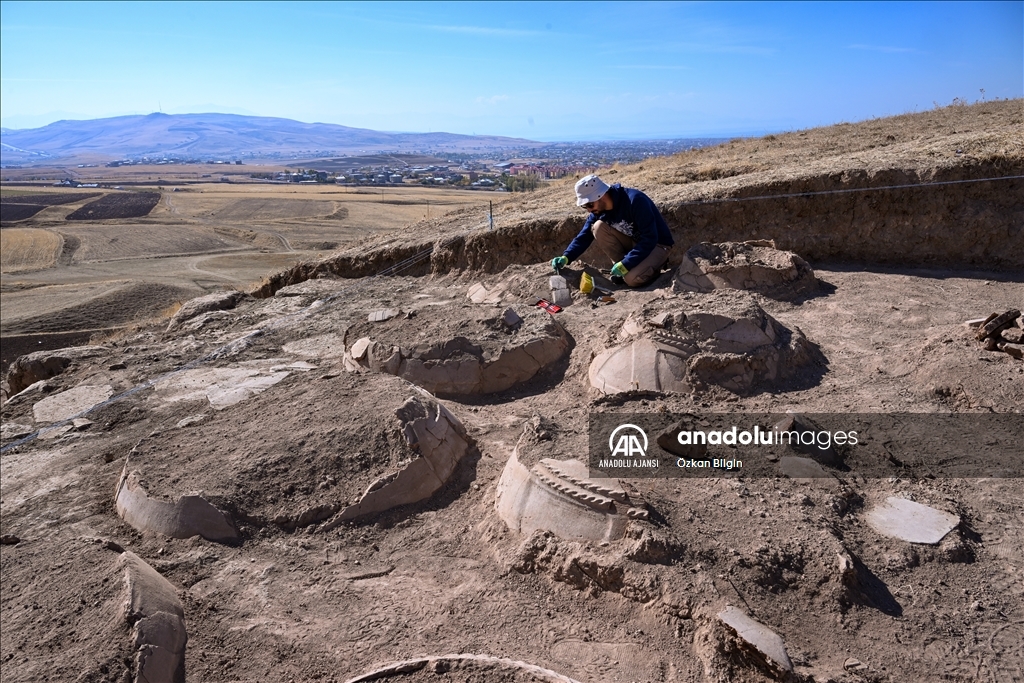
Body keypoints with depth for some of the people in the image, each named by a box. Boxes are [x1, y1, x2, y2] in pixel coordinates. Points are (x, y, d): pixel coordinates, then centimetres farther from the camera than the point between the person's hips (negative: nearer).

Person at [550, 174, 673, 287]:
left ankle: (652, 265, 1)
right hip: (632, 241, 6)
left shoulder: (635, 200, -30)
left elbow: (650, 239, -30)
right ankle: (619, 265, -5)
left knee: (633, 279, -32)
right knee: (598, 227, -16)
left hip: (656, 244, -6)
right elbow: (584, 236, -5)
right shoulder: (599, 209, -7)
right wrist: (566, 257, -21)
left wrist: (625, 264, -33)